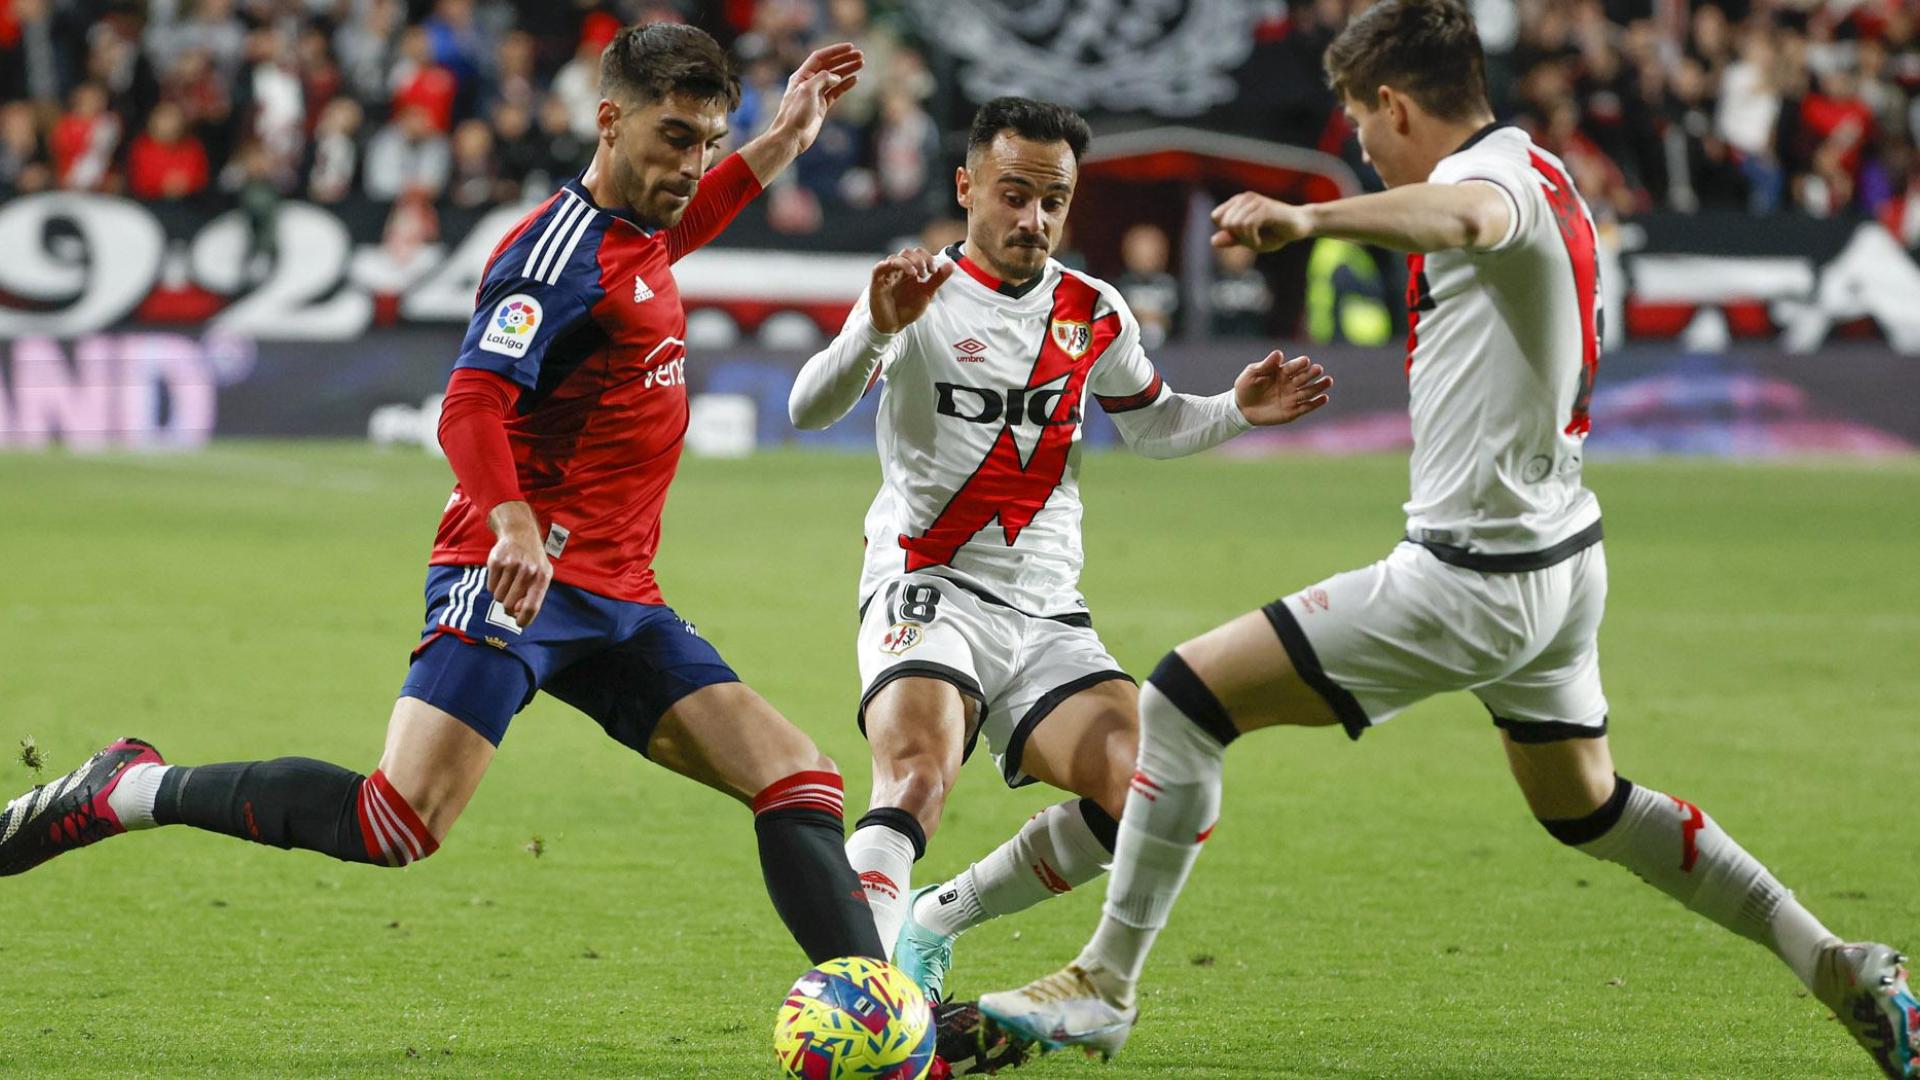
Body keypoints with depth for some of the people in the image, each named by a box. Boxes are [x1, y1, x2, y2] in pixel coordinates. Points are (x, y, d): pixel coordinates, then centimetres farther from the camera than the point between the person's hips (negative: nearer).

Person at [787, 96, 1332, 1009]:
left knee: (1137, 797, -13)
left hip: (1047, 616, 5)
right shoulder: (921, 295, -3)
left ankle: (935, 921, 5)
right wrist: (878, 330, -38)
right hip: (927, 590, -5)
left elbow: (1152, 424, 29)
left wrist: (1238, 410, 8)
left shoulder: (1095, 315, 12)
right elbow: (809, 411, -18)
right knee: (916, 774, -31)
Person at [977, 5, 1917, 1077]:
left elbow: (1465, 217, -44)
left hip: (1473, 577, -10)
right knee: (1585, 806, 29)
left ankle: (1103, 987, -6)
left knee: (1184, 699, -9)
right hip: (1563, 550, 10)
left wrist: (1311, 217, -61)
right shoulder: (1546, 175, 12)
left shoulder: (1492, 170, -18)